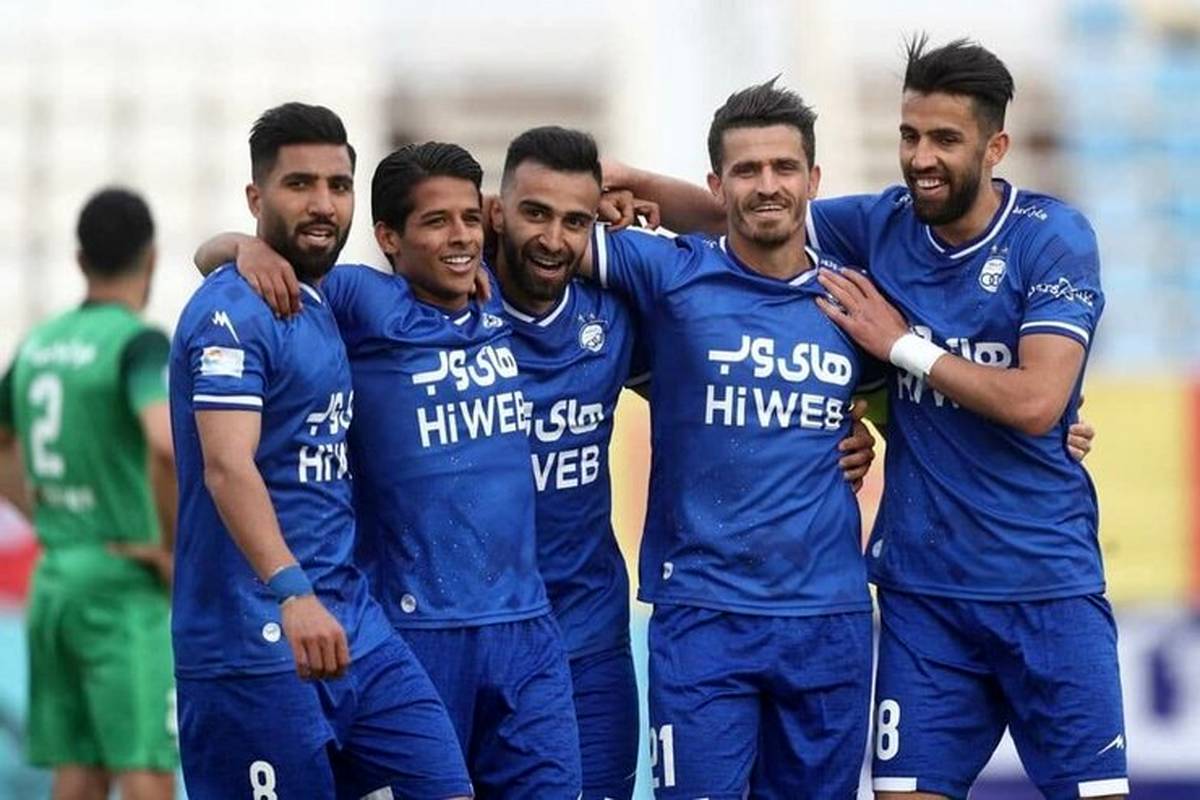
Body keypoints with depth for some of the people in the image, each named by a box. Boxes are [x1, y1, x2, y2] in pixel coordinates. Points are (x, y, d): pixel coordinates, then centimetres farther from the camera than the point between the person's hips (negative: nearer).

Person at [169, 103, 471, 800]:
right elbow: (227, 466, -26)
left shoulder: (330, 302, 14)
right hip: (256, 646, -8)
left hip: (352, 626, 8)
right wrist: (292, 593, -39)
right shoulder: (233, 313, -13)